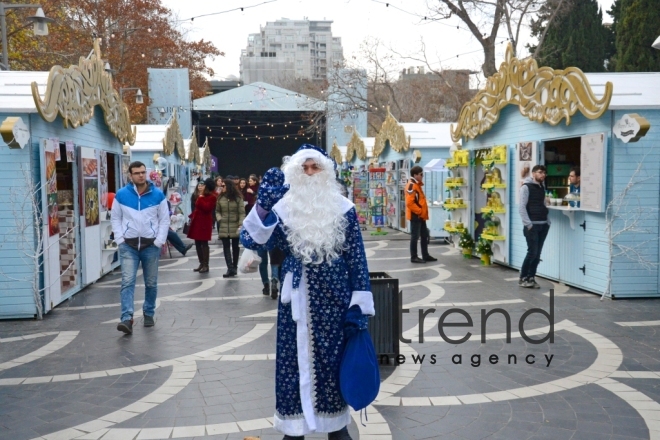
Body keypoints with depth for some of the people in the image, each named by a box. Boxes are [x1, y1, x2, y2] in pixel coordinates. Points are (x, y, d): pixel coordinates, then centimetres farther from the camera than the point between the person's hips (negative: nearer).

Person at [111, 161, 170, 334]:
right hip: (128, 245, -1)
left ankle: (149, 314, 27)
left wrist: (159, 241, -8)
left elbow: (164, 220, 2)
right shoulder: (121, 195, 0)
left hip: (151, 245, 1)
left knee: (151, 283, 11)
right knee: (127, 282, -11)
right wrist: (120, 240, -6)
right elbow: (115, 218, 5)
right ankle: (127, 318, -16)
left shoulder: (158, 195, 0)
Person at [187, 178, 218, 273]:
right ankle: (201, 263, 18)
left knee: (204, 243, -6)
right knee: (197, 243, 10)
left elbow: (206, 208, -23)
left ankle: (206, 265, 0)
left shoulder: (212, 197, -10)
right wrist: (192, 216, 15)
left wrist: (201, 197, -17)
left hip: (205, 222, -9)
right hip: (197, 220, 9)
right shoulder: (203, 195, 14)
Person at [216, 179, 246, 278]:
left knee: (235, 246, 9)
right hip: (224, 226, 2)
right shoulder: (220, 198, 3)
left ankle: (234, 267, 21)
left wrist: (241, 225, -17)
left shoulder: (238, 198, -6)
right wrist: (219, 218, -5)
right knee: (226, 247, -7)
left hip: (235, 226, -2)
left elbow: (242, 212, -8)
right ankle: (230, 268, -11)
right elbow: (217, 210, 13)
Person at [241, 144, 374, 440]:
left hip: (333, 299, 0)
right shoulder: (282, 208, -2)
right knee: (295, 359, 7)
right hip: (297, 301, 0)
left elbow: (356, 257, -1)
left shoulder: (343, 208, -1)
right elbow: (251, 241, -14)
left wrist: (359, 302, -5)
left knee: (334, 358, 11)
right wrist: (263, 206, -30)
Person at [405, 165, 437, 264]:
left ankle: (425, 255, 21)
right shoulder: (411, 186, -16)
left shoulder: (417, 185, 16)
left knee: (425, 235, 14)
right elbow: (410, 203, -24)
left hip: (421, 216, 10)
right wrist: (420, 211, -20)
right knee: (415, 236, -4)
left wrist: (423, 212, 14)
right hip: (415, 215, -10)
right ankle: (414, 257, 3)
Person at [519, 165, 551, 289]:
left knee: (537, 254, 5)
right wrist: (528, 224, -18)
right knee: (532, 252, -9)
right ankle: (523, 278, 2)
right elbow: (522, 207, -12)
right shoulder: (526, 187, -6)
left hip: (543, 225, 7)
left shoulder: (542, 188, 16)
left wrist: (547, 221, 11)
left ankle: (531, 278, 12)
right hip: (532, 225, -7)